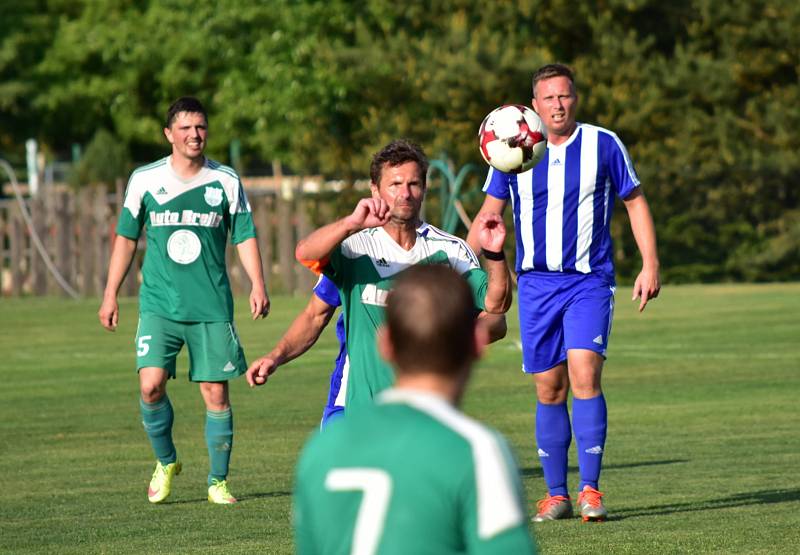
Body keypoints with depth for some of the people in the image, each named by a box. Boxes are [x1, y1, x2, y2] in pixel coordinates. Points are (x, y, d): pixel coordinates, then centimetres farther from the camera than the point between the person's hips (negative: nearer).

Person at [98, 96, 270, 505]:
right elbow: (126, 237, 12)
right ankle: (165, 463, 10)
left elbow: (244, 236, 8)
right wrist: (110, 295, 10)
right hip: (159, 303, 0)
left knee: (216, 393, -1)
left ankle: (218, 482, 12)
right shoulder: (144, 180, 4)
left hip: (212, 307, 0)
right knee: (151, 384, -15)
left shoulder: (226, 181, 5)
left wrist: (258, 285, -6)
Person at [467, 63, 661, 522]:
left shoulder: (604, 145, 0)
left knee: (584, 375, -18)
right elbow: (489, 214, 11)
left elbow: (635, 203, 8)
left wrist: (650, 265, 1)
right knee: (549, 390, 3)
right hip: (536, 283, 2)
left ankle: (590, 489, -13)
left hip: (590, 282, -2)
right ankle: (557, 494, 12)